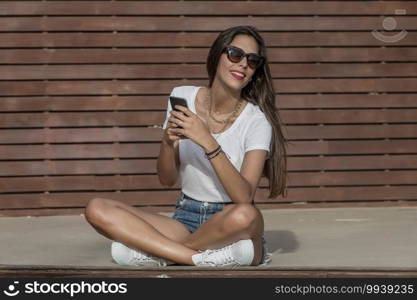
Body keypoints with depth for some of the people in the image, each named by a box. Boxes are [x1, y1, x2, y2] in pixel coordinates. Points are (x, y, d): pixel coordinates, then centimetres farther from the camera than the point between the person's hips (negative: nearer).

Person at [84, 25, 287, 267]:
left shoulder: (256, 121, -8)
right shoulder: (183, 97, 2)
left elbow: (244, 197, -21)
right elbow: (167, 180, 4)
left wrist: (207, 141, -28)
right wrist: (168, 142, -16)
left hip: (230, 226, -3)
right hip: (186, 219, 3)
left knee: (245, 215, -40)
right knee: (96, 209, -16)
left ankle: (152, 247, -14)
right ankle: (202, 257, -25)